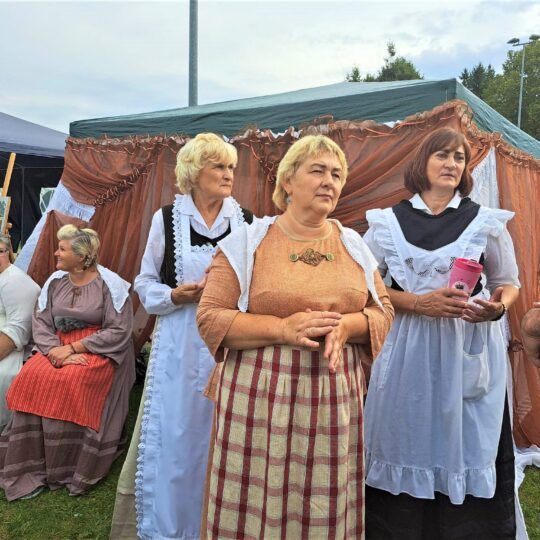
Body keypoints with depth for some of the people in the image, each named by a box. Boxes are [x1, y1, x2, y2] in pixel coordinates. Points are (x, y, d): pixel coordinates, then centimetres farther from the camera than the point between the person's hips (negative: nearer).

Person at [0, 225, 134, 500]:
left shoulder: (110, 284, -9)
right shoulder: (55, 281, 8)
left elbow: (119, 331, -14)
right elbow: (40, 323, 4)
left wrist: (72, 348, -17)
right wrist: (56, 350, -16)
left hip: (99, 352, -5)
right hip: (60, 348, 5)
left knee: (68, 382, -30)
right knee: (31, 377, -21)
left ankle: (67, 470, -13)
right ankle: (31, 466, -10)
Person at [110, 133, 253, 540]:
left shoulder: (246, 220, 4)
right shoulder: (167, 219, 1)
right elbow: (145, 285, 5)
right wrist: (178, 295, -13)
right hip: (180, 343, -1)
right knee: (173, 435, 5)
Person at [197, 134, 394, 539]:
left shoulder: (354, 245, 8)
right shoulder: (247, 242, -4)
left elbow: (383, 311, 11)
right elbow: (209, 318, -7)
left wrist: (346, 326, -11)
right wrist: (282, 328, -19)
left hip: (335, 400, 3)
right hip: (262, 398, -3)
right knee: (260, 503, 6)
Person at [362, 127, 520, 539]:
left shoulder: (488, 221, 6)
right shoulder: (387, 222, 4)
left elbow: (508, 283, 12)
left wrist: (497, 307, -11)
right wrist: (420, 302, -14)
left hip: (471, 351, 1)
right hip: (407, 351, 0)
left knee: (466, 446, 5)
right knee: (408, 443, 6)